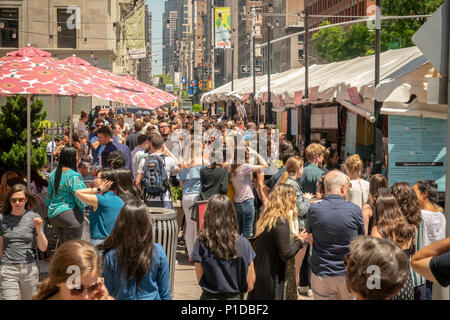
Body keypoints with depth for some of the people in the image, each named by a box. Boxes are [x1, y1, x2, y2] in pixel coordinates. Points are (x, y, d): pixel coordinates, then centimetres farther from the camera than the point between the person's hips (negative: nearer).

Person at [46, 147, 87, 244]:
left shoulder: (53, 174, 6)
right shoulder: (74, 176, -16)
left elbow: (49, 195, 13)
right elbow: (80, 199, -18)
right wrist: (82, 211, 0)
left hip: (53, 215, 8)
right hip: (70, 216, -8)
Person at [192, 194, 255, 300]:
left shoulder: (202, 243, -12)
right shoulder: (243, 244, -10)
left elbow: (200, 280, -5)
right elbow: (250, 285, -4)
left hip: (209, 296, -1)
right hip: (235, 297, 1)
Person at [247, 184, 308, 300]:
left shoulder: (266, 218, 6)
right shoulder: (281, 222, -20)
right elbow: (286, 254, -20)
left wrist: (292, 238, 9)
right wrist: (299, 241, -5)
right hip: (272, 276, -8)